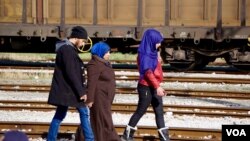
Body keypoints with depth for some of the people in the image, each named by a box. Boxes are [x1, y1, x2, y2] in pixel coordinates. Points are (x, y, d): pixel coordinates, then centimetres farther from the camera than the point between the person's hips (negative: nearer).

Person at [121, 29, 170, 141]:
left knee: (159, 111, 7)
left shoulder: (153, 53, 10)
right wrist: (157, 86, -31)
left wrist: (158, 86, 17)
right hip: (146, 87, -9)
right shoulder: (144, 54, -17)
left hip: (154, 87, 9)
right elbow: (147, 72, -25)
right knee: (140, 111, 1)